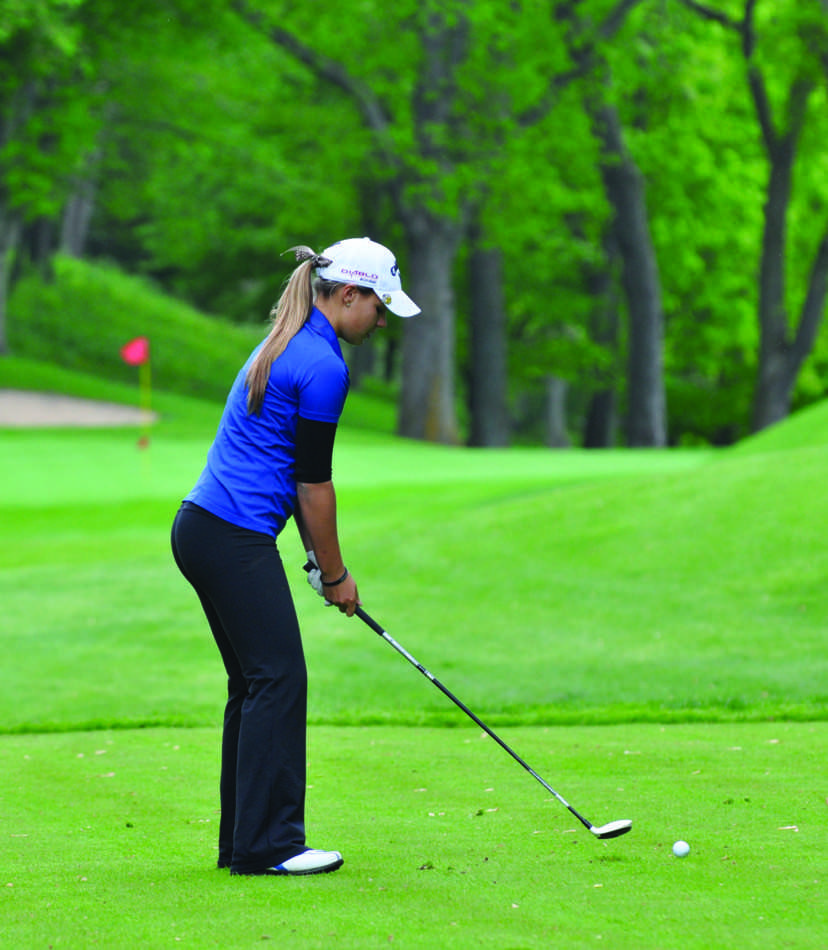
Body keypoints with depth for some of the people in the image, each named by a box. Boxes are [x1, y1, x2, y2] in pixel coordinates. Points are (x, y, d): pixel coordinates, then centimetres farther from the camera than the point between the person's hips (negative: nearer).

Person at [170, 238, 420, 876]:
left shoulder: (286, 345, 18)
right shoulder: (323, 366, -13)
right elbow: (314, 484, -9)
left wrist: (319, 557, 19)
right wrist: (335, 575, 2)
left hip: (200, 530, 10)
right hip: (236, 537, -10)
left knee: (255, 683, 12)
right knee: (279, 679, -7)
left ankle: (243, 840, 15)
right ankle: (267, 844, -7)